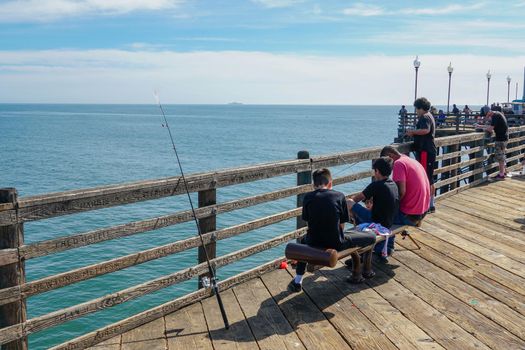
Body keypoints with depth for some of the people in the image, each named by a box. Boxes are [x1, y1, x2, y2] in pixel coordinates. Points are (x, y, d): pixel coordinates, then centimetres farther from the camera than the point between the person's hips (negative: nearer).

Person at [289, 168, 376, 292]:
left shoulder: (308, 197, 1)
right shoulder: (339, 196, -3)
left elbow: (307, 220, 8)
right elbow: (342, 224, -1)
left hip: (314, 243, 3)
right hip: (336, 244, -2)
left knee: (304, 240, 40)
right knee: (371, 236, 16)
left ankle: (298, 281, 36)